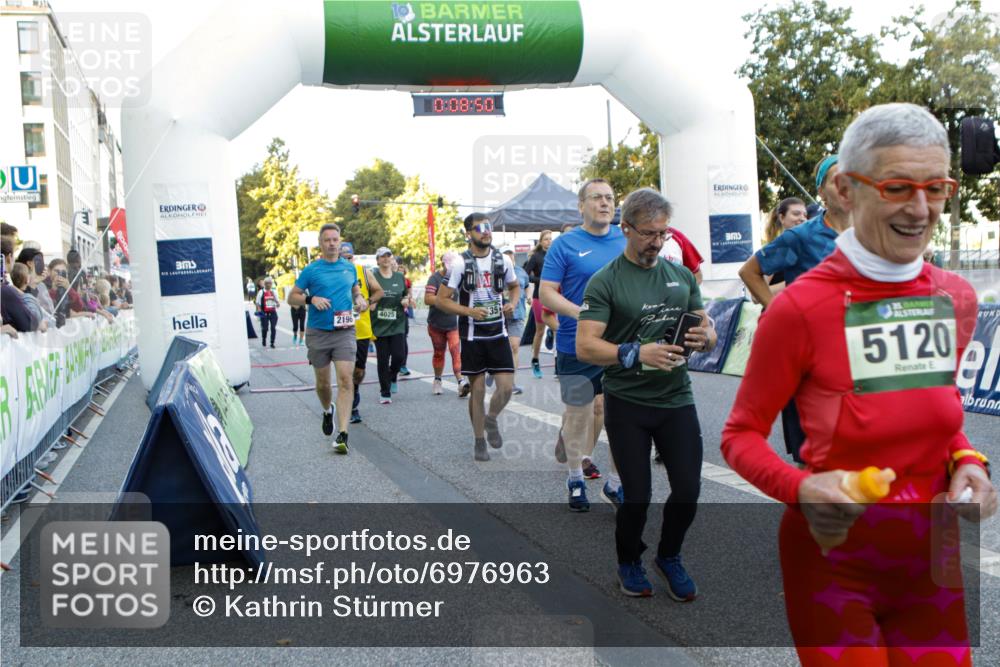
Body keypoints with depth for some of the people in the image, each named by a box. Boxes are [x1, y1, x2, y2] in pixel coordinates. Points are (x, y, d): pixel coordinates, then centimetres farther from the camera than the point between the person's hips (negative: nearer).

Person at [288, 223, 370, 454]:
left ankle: (342, 435, -16)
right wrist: (311, 299, -16)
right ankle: (327, 411, 45)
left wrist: (360, 299, 3)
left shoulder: (349, 268, 8)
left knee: (345, 380, -13)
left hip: (344, 332, 1)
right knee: (322, 382, 12)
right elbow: (292, 297, 2)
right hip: (318, 333, 0)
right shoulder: (311, 270, -1)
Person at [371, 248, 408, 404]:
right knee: (383, 359, 2)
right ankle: (385, 393, 14)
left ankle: (393, 376, 28)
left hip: (397, 325, 2)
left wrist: (406, 300, 2)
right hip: (379, 325, -2)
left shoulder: (400, 277, 9)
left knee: (398, 355, -6)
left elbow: (406, 294, 22)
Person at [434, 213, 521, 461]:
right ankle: (479, 440, 20)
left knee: (506, 386, -5)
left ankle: (491, 420, 26)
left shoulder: (503, 260, 3)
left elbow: (515, 286, 20)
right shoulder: (460, 263, -8)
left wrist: (512, 303, -1)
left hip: (498, 333, 3)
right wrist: (470, 311, -19)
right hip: (472, 336, -3)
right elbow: (441, 300, -7)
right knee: (477, 390, 4)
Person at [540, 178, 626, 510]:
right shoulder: (565, 244, -4)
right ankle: (576, 480, 25)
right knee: (578, 413, 7)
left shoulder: (627, 242, 7)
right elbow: (546, 293, -7)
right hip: (577, 346, -3)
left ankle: (617, 482, 19)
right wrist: (582, 313, -22)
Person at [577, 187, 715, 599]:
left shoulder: (682, 276, 9)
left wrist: (703, 338, -9)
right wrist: (636, 354, -28)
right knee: (638, 496, 3)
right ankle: (629, 563, 32)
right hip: (627, 404, -4)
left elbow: (706, 330, 15)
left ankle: (669, 556, 31)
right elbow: (585, 347, -15)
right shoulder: (605, 282, -8)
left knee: (688, 489, 2)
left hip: (677, 399, 4)